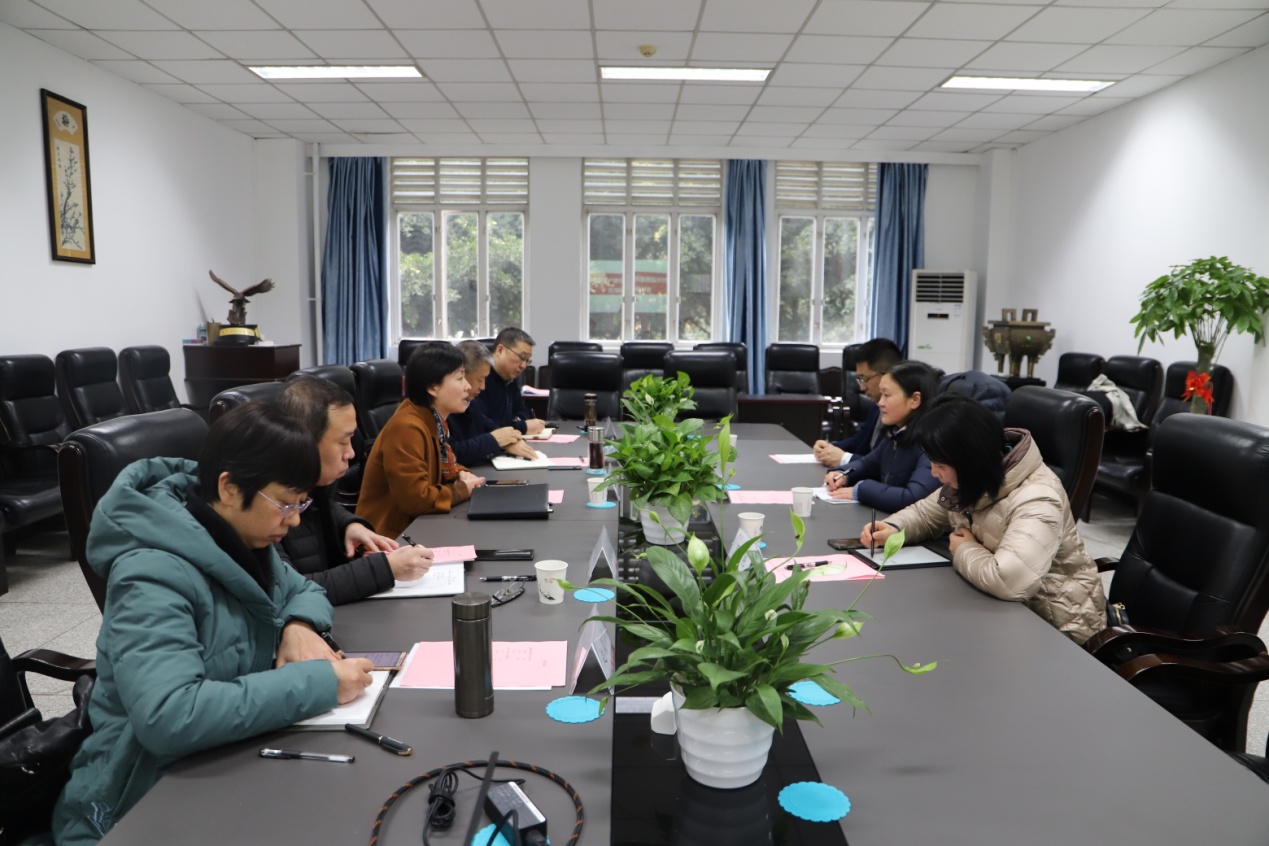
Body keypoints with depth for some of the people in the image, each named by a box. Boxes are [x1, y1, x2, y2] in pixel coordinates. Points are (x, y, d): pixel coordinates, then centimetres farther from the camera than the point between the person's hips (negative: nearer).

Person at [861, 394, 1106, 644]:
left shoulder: (1036, 500, -31)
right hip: (1003, 606, 7)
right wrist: (894, 529, -8)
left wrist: (964, 551, -23)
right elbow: (926, 513, 14)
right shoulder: (972, 482, -3)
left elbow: (1008, 580, -44)